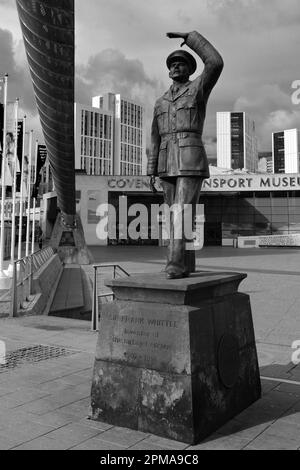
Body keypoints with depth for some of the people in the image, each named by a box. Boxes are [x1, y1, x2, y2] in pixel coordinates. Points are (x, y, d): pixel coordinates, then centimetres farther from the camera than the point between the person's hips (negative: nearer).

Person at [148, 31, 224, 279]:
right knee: (177, 214, 4)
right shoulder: (161, 103, 23)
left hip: (191, 160, -6)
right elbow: (156, 140, 19)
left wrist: (189, 36, -3)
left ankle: (176, 265, -19)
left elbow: (215, 63, -13)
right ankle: (186, 264, 9)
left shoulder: (199, 88, 8)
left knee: (183, 211, -17)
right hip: (168, 164, 6)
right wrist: (152, 171, 10)